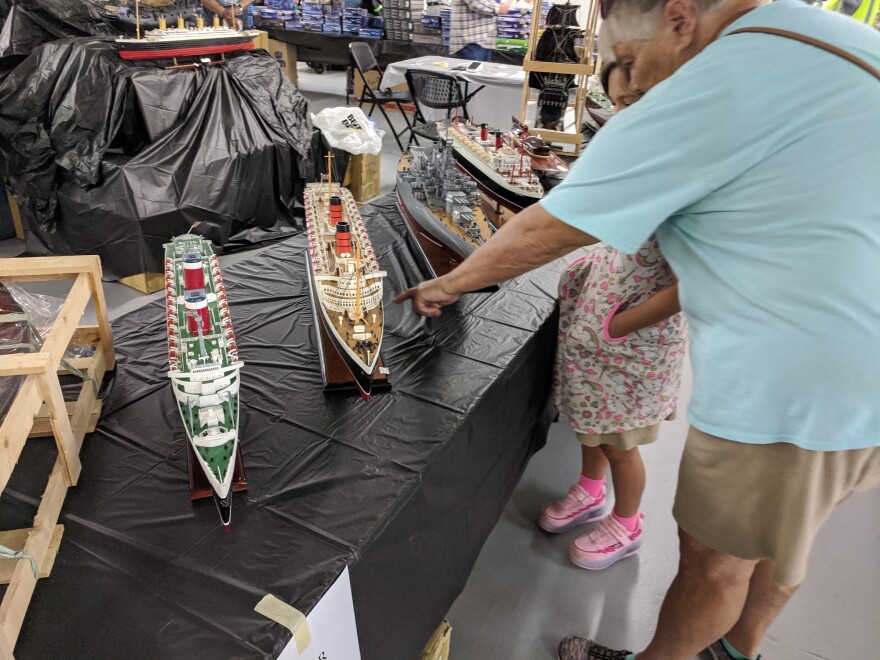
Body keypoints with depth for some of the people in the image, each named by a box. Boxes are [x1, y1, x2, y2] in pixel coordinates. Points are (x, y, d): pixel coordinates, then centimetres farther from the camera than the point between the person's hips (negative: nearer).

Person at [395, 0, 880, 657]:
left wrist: (448, 284, 1)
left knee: (714, 558, 13)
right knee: (776, 534, 27)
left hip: (781, 393, -9)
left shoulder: (707, 92, -21)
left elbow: (543, 233, -15)